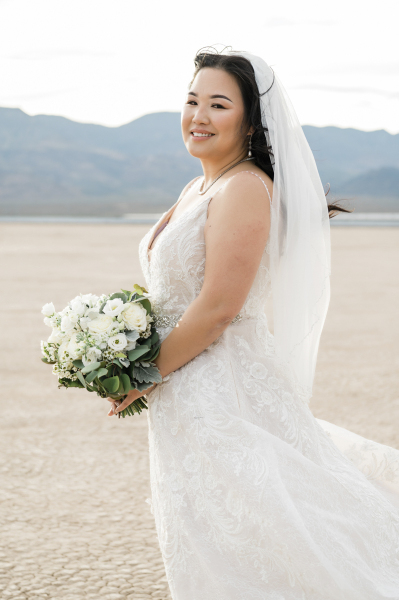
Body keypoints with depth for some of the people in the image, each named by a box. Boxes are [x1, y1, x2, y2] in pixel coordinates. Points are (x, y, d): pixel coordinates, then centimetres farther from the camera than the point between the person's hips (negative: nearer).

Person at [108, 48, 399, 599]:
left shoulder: (245, 188, -17)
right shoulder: (199, 188, 12)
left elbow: (218, 307, -22)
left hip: (225, 397, -10)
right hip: (188, 399, 10)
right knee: (209, 553, 18)